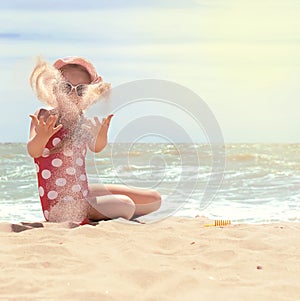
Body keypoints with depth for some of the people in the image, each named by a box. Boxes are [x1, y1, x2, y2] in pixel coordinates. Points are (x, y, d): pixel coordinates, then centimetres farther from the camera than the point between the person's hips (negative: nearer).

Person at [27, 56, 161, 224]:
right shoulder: (44, 116, -10)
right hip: (59, 206, -6)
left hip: (84, 194, 7)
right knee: (125, 204, -26)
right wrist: (41, 136, -51)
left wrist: (102, 133, -39)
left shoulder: (83, 123, 4)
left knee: (154, 199, 8)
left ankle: (92, 217, 12)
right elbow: (33, 152, -29)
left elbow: (96, 148, -17)